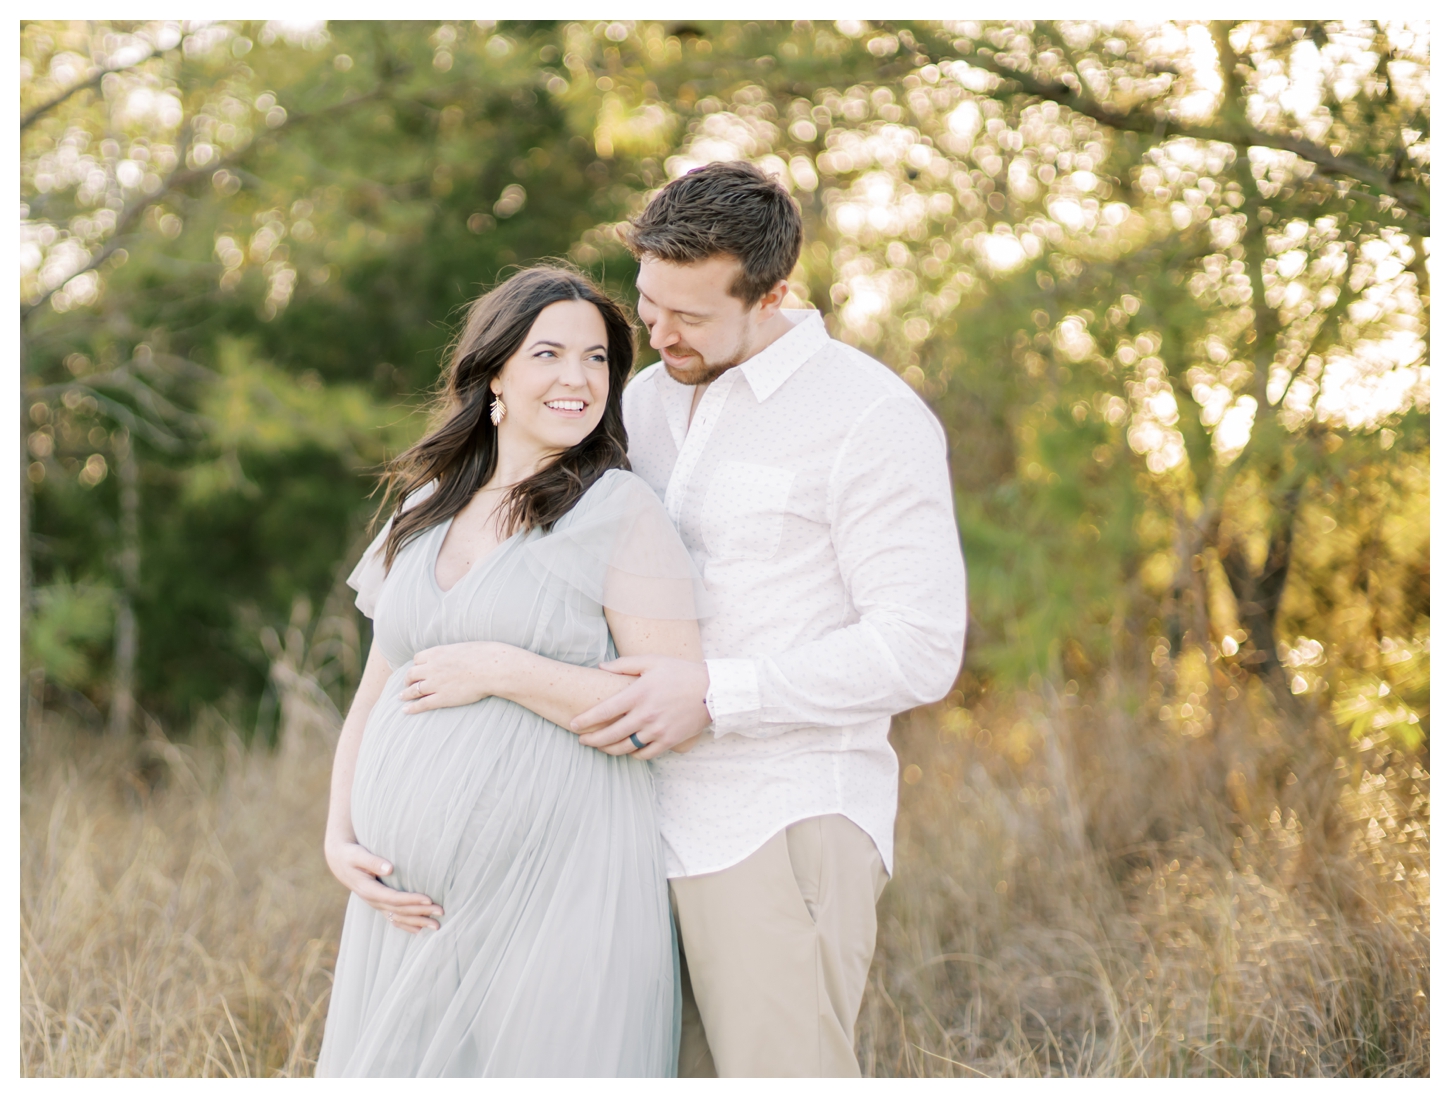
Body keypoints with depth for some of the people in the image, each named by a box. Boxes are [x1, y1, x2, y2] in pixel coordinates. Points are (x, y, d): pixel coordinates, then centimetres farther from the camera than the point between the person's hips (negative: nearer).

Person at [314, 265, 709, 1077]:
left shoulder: (621, 511, -5)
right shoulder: (424, 510, 13)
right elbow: (374, 697, 18)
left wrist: (504, 670, -15)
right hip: (413, 905, 5)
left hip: (552, 901, -5)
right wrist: (341, 838, 3)